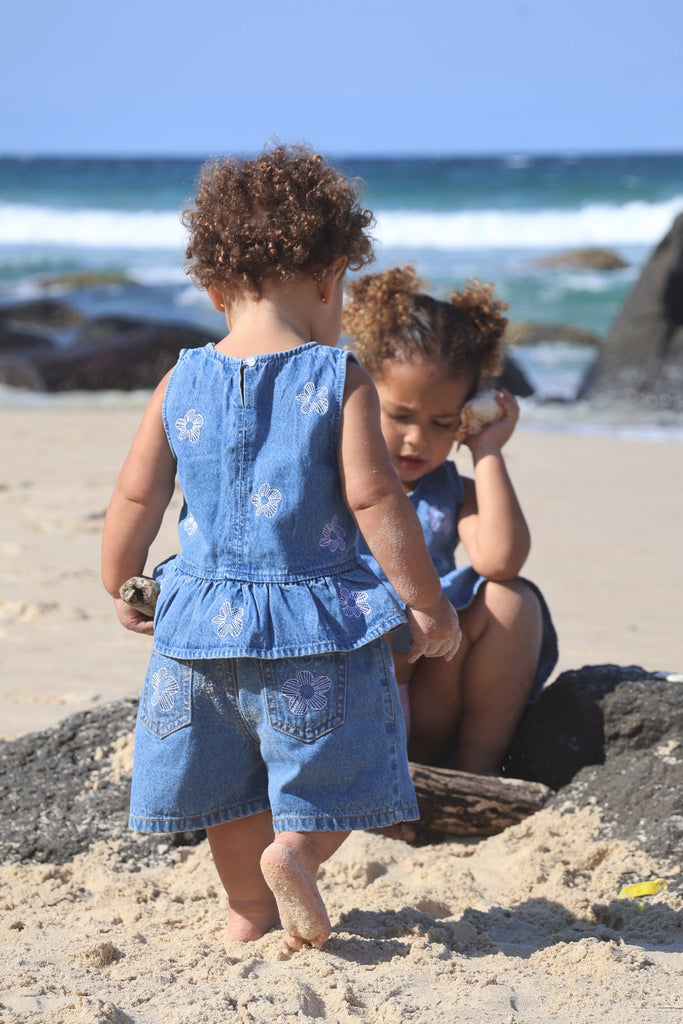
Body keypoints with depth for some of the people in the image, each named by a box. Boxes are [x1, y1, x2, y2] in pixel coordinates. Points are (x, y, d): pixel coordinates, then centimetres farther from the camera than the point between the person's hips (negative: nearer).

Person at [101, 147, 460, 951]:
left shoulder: (181, 385, 1)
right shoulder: (338, 379, -9)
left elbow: (135, 499, 5)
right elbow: (373, 498, -13)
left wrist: (120, 586, 22)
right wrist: (428, 604, -5)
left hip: (208, 615, 4)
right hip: (315, 618, -4)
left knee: (233, 783, 21)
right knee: (335, 766, 10)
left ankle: (248, 905, 27)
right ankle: (297, 847, -15)